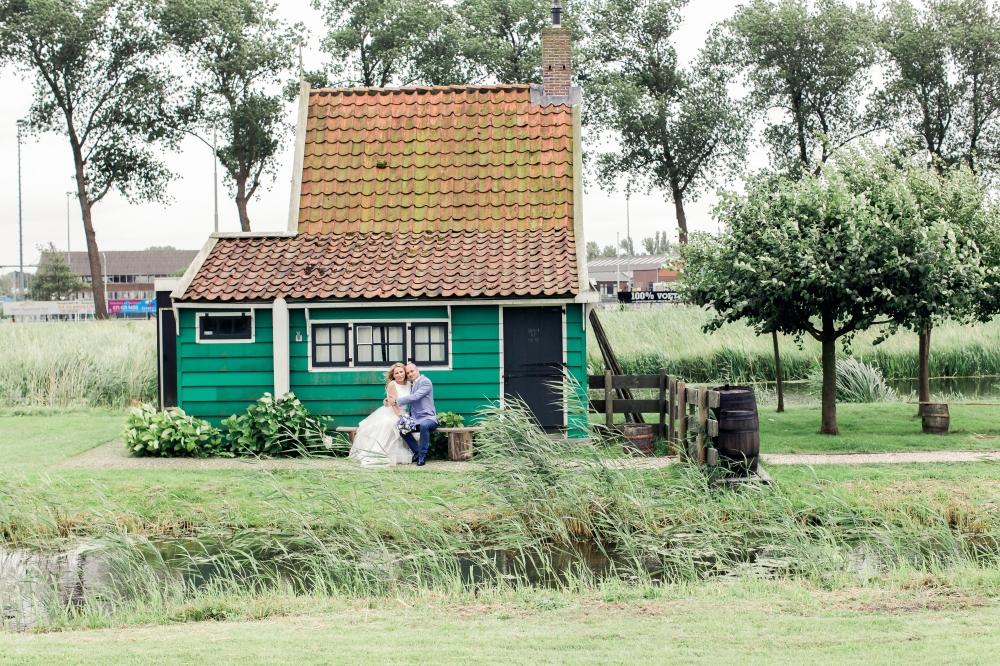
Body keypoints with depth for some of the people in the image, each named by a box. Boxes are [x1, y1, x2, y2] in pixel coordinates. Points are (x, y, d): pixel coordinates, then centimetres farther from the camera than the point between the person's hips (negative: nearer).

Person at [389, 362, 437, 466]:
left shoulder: (425, 382, -9)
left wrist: (396, 401, -19)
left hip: (429, 418, -7)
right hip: (416, 419, 7)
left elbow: (415, 397, -20)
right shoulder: (411, 384, 16)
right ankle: (417, 452, -2)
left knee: (423, 425, -39)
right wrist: (391, 400, -4)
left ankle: (422, 456, -22)